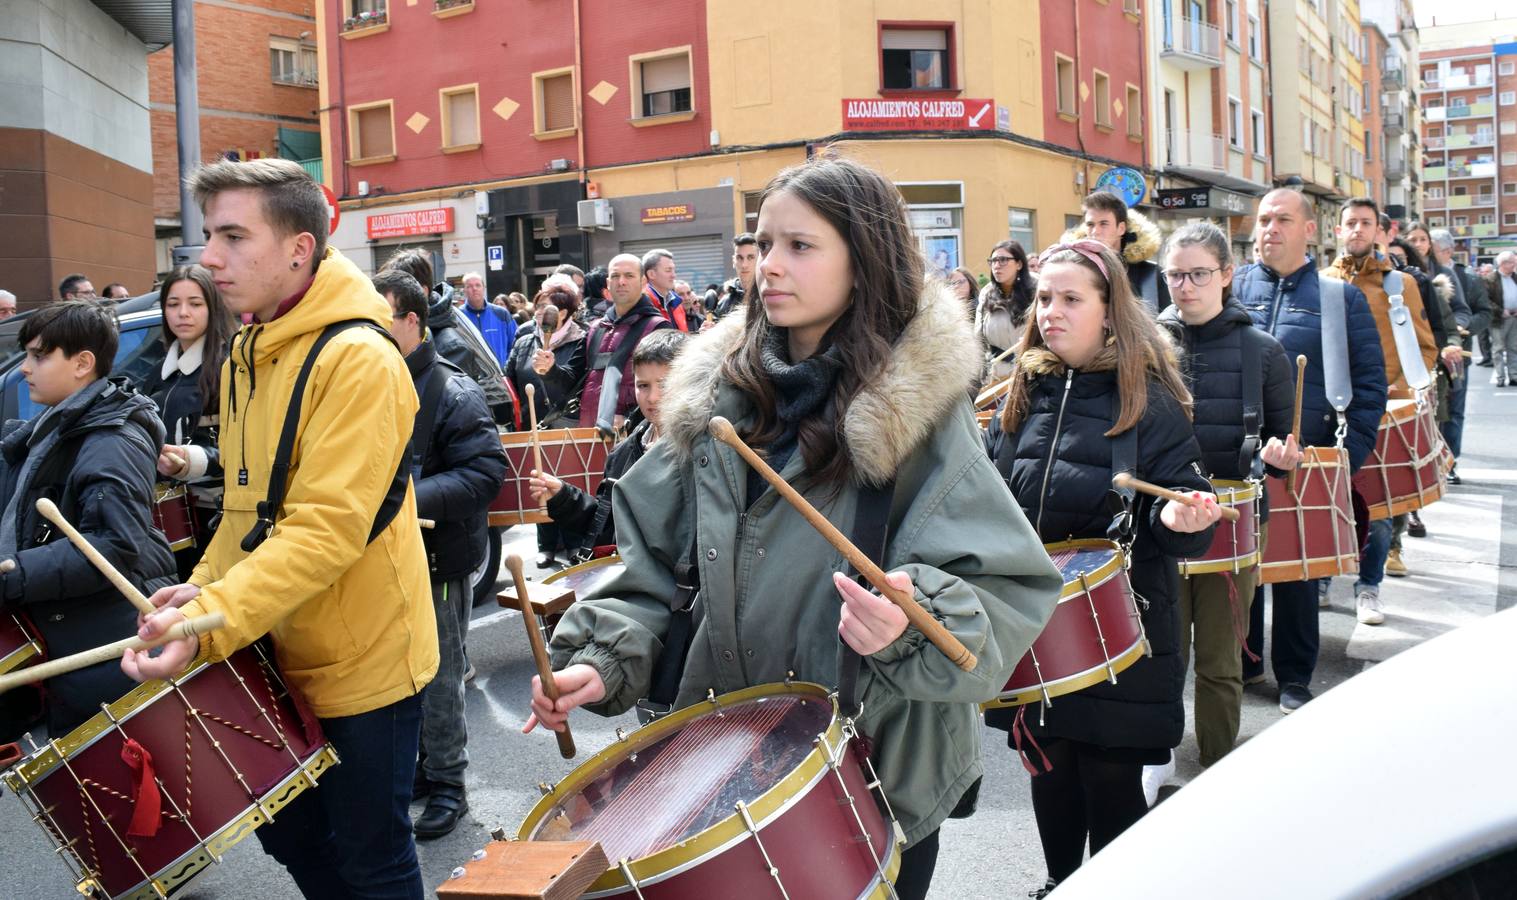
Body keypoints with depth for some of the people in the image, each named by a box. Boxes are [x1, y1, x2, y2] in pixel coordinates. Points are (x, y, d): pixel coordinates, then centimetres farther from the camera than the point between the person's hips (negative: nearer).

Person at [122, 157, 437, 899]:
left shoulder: (358, 358, -21)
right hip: (282, 656, 8)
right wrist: (204, 585, 0)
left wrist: (212, 623, -35)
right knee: (289, 836, 20)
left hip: (362, 661, -8)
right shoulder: (247, 352, 7)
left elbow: (329, 527, -28)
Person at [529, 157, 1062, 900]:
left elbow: (1006, 593, -17)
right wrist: (603, 659, -7)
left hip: (881, 779, -4)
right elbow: (655, 552, 6)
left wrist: (913, 622, -36)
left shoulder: (919, 404, -12)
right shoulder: (717, 391, 2)